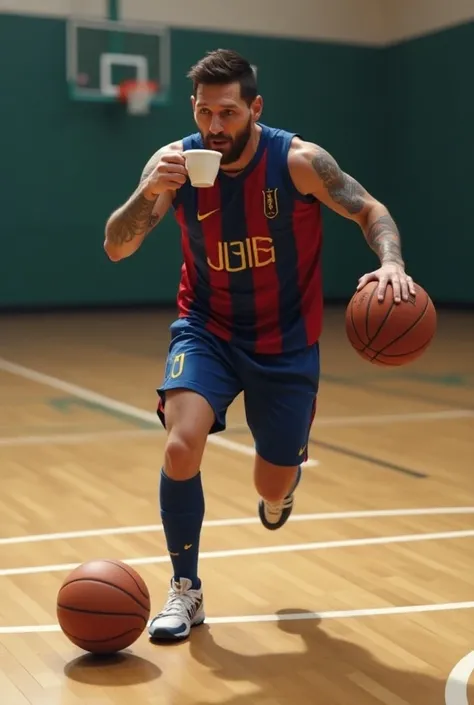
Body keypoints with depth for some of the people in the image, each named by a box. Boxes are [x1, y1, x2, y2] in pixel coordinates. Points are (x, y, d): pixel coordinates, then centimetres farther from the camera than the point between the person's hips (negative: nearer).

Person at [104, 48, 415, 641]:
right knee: (181, 446, -24)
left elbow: (371, 212, -8)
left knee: (272, 488, 6)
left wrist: (391, 264, -29)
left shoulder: (299, 161, -18)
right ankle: (185, 590, -2)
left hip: (286, 342, 0)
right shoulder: (177, 161, -13)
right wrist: (149, 192, -35)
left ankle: (291, 466, 48)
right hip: (207, 330, 1)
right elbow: (116, 248, -16)